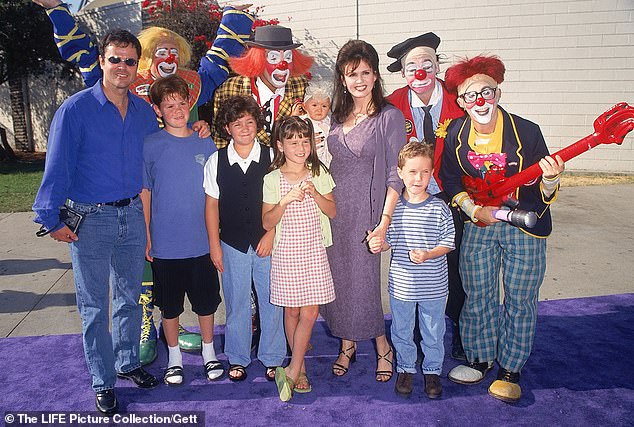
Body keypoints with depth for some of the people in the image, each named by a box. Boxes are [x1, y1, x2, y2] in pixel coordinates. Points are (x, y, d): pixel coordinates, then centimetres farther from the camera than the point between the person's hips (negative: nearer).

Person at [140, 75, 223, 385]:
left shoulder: (206, 144, 1)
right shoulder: (150, 145, -4)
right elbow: (144, 192, 0)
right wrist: (146, 236, -1)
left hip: (201, 243, 2)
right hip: (165, 244, -1)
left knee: (206, 301, 14)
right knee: (169, 304, 13)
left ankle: (209, 353, 34)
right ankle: (174, 357, 33)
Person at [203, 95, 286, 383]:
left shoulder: (271, 157, -2)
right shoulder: (216, 161, -1)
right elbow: (212, 204, 3)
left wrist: (271, 234, -8)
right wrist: (214, 244, 1)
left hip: (268, 242, 0)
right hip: (232, 244, 1)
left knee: (272, 301, 9)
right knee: (236, 303, 12)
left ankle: (272, 358, 27)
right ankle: (237, 358, 30)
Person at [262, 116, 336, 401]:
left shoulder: (319, 174, 3)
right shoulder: (273, 179, -3)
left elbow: (332, 211, 3)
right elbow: (267, 223, -5)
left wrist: (315, 194, -14)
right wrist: (286, 201, -20)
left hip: (313, 250, 2)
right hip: (286, 252, -1)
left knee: (310, 312, -3)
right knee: (292, 311, 7)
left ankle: (291, 372, 9)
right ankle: (300, 368, 24)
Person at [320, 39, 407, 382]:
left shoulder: (389, 116, -8)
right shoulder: (338, 115, 10)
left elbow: (395, 175, -11)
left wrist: (385, 222, -18)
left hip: (366, 211, -5)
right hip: (333, 210, 6)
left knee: (363, 279, 0)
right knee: (338, 277, 11)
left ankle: (383, 347, 23)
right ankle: (347, 343, 30)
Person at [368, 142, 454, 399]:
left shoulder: (439, 209, -10)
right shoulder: (393, 208, -4)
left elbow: (447, 243, -6)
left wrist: (427, 255, -22)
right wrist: (378, 246, -15)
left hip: (433, 286, -1)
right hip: (401, 284, 2)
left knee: (433, 332, 15)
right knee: (402, 331, 17)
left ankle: (432, 371, 36)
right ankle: (405, 369, 38)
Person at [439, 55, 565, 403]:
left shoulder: (526, 132, -15)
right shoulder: (455, 134, -5)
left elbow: (545, 195, -10)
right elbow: (450, 180, 6)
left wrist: (549, 179, -32)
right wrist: (473, 209, -8)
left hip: (524, 227, -2)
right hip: (478, 226, 3)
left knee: (519, 299, 8)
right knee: (477, 295, 11)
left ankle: (511, 369, 28)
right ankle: (479, 358, 34)